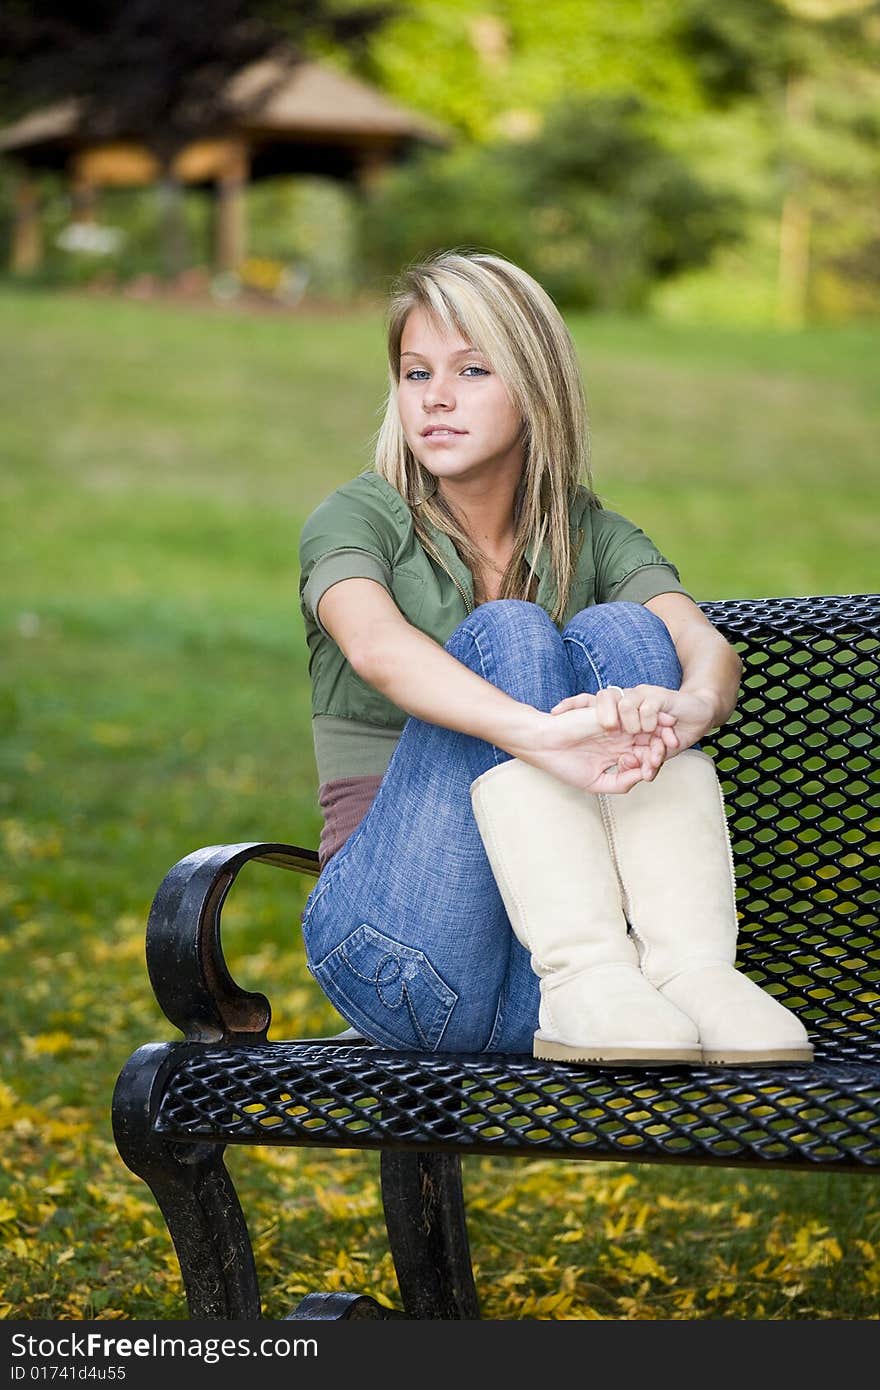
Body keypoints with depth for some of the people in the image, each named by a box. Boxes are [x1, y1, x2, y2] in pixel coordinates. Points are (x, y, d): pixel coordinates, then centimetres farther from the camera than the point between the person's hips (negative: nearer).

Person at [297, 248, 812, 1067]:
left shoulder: (590, 538, 12)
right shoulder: (356, 522, 3)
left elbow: (710, 648, -9)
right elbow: (376, 647, -22)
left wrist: (688, 707, -35)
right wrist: (541, 734, -41)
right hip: (401, 949, -3)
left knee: (618, 631, -18)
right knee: (506, 634, -22)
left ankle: (691, 965, -36)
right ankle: (584, 978, -40)